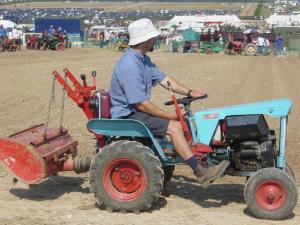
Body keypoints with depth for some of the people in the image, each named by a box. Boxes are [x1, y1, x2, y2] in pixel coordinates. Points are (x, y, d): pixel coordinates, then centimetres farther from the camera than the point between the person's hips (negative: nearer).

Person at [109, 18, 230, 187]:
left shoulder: (144, 60, 10)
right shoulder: (129, 67, -24)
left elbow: (163, 79, 11)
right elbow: (141, 104, -25)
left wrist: (189, 92, -1)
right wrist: (170, 116, -18)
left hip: (138, 111, 11)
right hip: (127, 115, -11)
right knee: (174, 126, -22)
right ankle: (201, 172, -21)